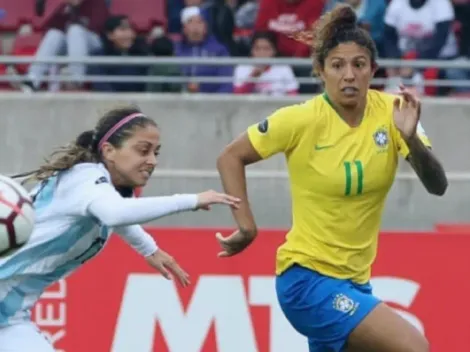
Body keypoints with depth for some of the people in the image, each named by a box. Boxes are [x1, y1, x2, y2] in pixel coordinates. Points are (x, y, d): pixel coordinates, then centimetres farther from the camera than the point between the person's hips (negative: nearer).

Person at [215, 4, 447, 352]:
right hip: (308, 278, -6)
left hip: (355, 280, 6)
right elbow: (231, 157, -3)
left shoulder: (391, 112, -5)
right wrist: (247, 227, -10)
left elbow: (437, 186, -14)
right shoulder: (302, 120, -14)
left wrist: (411, 138, -31)